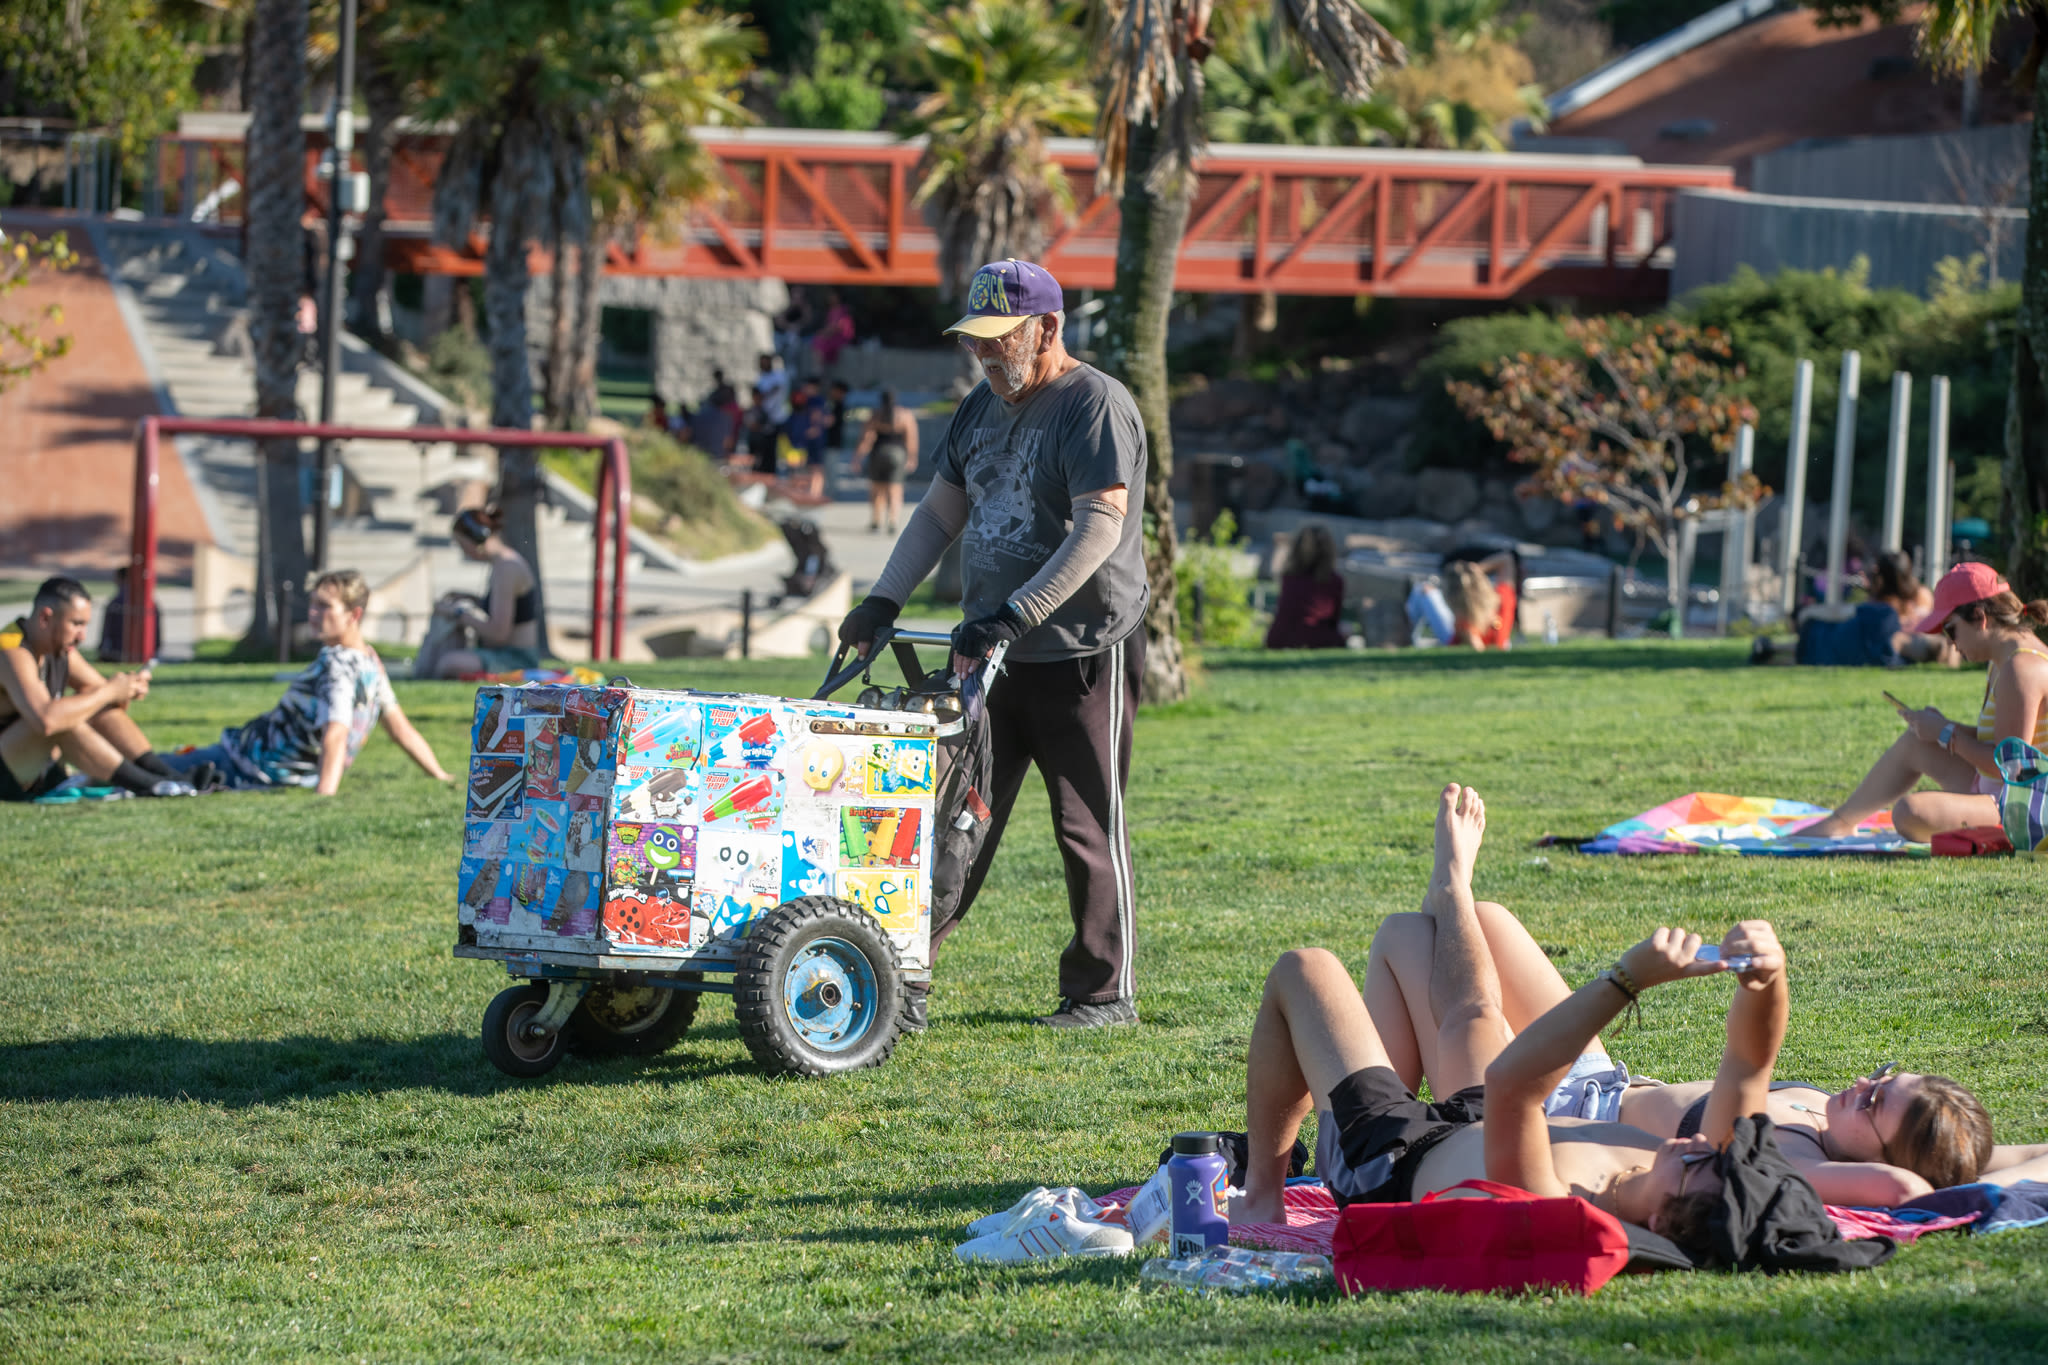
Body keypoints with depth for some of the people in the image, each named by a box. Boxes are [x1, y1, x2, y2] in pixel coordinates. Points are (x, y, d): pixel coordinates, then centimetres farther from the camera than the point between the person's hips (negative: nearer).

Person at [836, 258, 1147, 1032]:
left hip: (1083, 652, -7)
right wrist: (883, 601, 5)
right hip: (988, 651, 7)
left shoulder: (1095, 404, -12)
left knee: (1088, 826, 0)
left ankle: (1105, 990, 10)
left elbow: (1099, 527, -22)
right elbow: (939, 515, 19)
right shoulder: (982, 407, 13)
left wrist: (1016, 615, -28)